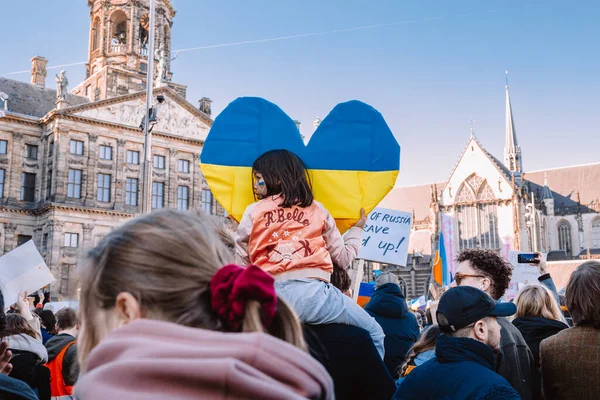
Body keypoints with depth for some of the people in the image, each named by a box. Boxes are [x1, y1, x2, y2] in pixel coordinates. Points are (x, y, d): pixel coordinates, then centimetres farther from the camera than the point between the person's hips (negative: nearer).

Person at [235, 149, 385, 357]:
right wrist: (357, 228, 38)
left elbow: (238, 264, 14)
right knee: (374, 333, 16)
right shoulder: (317, 210, 17)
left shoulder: (253, 212, 14)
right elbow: (343, 258, 20)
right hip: (310, 291, 0)